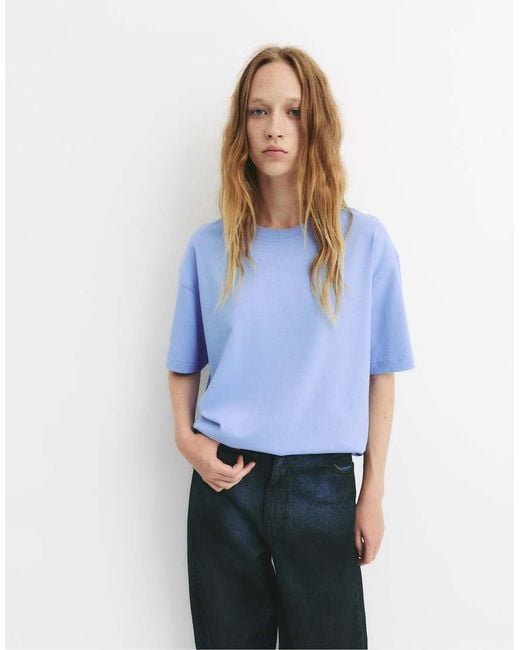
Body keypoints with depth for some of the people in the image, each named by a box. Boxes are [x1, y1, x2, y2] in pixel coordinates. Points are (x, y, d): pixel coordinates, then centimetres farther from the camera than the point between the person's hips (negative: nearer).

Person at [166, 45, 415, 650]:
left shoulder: (365, 241, -4)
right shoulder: (209, 246, -1)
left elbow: (379, 373, -1)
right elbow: (184, 365, 9)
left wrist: (373, 493, 0)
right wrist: (186, 439, -8)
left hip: (323, 486, -1)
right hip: (225, 483, 1)